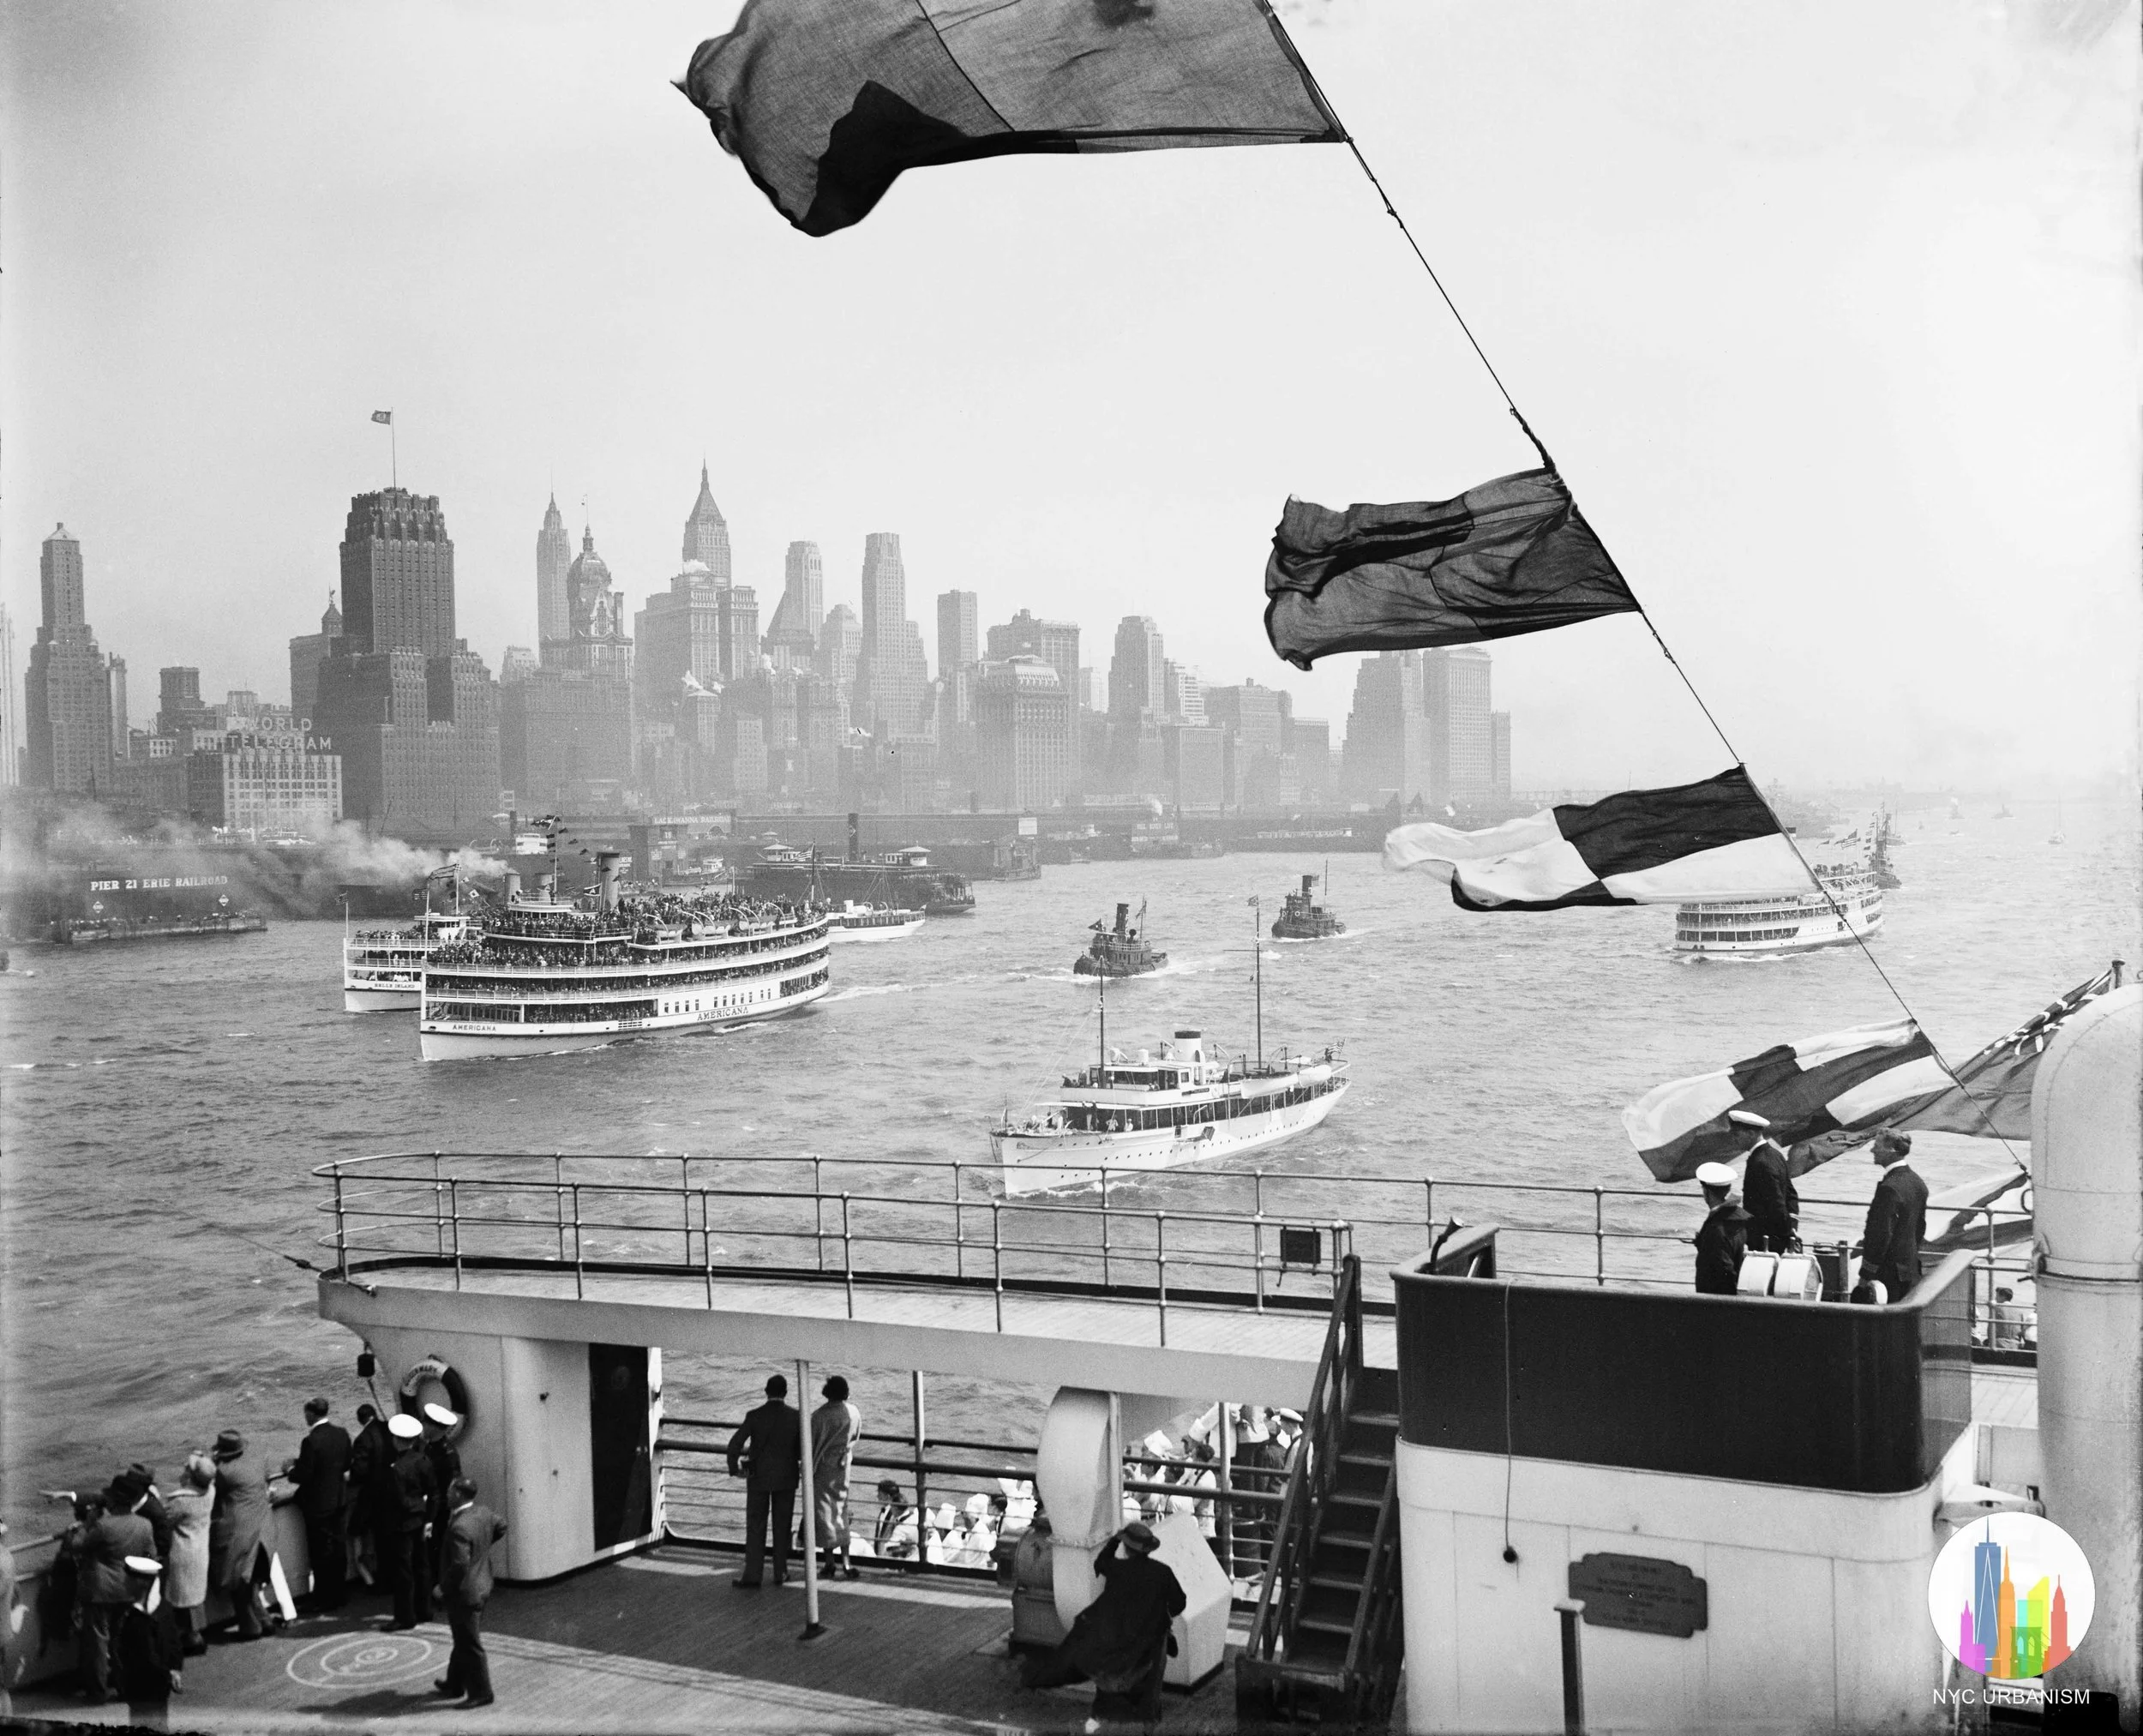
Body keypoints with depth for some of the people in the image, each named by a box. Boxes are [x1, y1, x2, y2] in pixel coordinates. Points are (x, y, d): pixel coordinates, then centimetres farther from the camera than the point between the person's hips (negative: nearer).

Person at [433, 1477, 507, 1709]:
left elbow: (460, 1565, -31)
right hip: (482, 1587, 9)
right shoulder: (483, 1513, -2)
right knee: (462, 1641, 23)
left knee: (470, 1645, 4)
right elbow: (501, 1527, 18)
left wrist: (443, 1588, -16)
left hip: (465, 1594, -9)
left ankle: (481, 1692, 15)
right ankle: (454, 1685, 37)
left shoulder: (459, 1527, -29)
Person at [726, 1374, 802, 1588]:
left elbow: (735, 1445, -15)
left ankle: (752, 1576, 0)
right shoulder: (795, 1417, -8)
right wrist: (802, 1468, 16)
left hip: (759, 1478, -1)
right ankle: (780, 1572, 19)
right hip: (786, 1478, 2)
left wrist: (735, 1469, 0)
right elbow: (803, 1449, -4)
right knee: (782, 1526, 14)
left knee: (755, 1527, 4)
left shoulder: (754, 1416, -12)